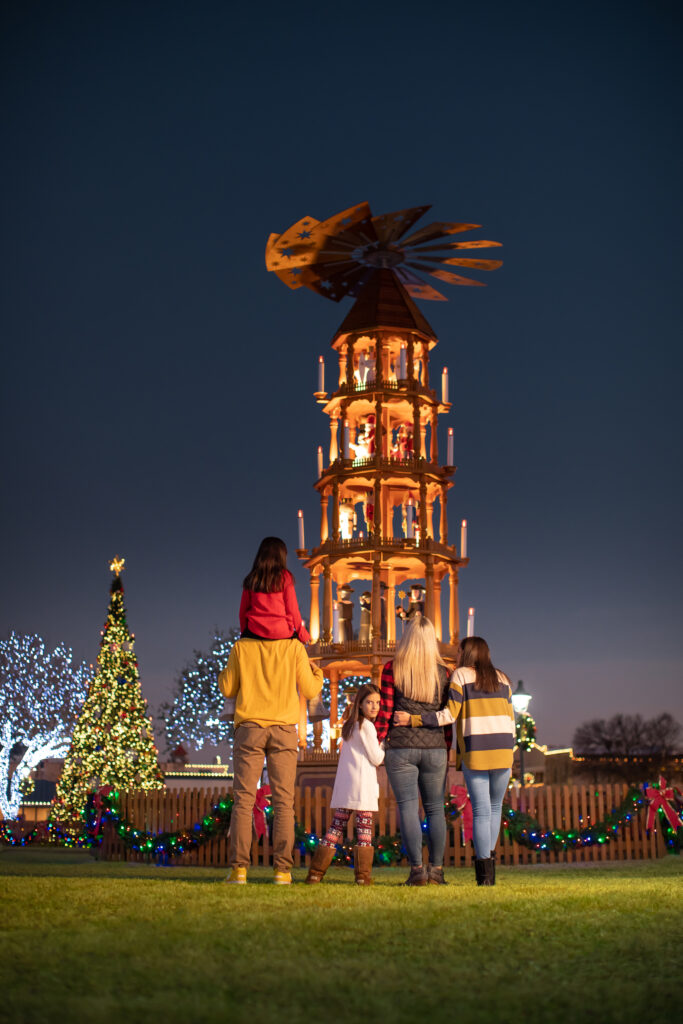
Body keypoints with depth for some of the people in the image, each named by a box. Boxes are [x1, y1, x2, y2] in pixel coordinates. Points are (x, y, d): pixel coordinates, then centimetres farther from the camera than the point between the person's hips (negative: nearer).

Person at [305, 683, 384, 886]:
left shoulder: (349, 725, 18)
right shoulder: (366, 726, -7)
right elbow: (376, 758, -6)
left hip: (343, 785, 7)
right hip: (362, 785, -7)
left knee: (336, 827, 8)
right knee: (364, 830, -3)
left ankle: (315, 873, 4)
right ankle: (362, 875, -5)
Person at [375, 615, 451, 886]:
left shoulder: (392, 669, -2)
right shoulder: (443, 672, 3)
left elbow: (385, 712, -4)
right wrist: (447, 751, 13)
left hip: (400, 747, -2)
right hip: (434, 748, 2)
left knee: (408, 807, 1)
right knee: (435, 809, 10)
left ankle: (417, 868, -4)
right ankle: (436, 869, 9)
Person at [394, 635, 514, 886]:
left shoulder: (461, 674, 2)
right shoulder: (502, 679, 15)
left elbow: (450, 714, -7)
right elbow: (510, 720, 13)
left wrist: (414, 719, -3)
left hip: (475, 752, -3)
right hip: (502, 750, 3)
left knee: (481, 810, -1)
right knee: (495, 807, 18)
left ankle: (484, 873, -2)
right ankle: (488, 856, 19)